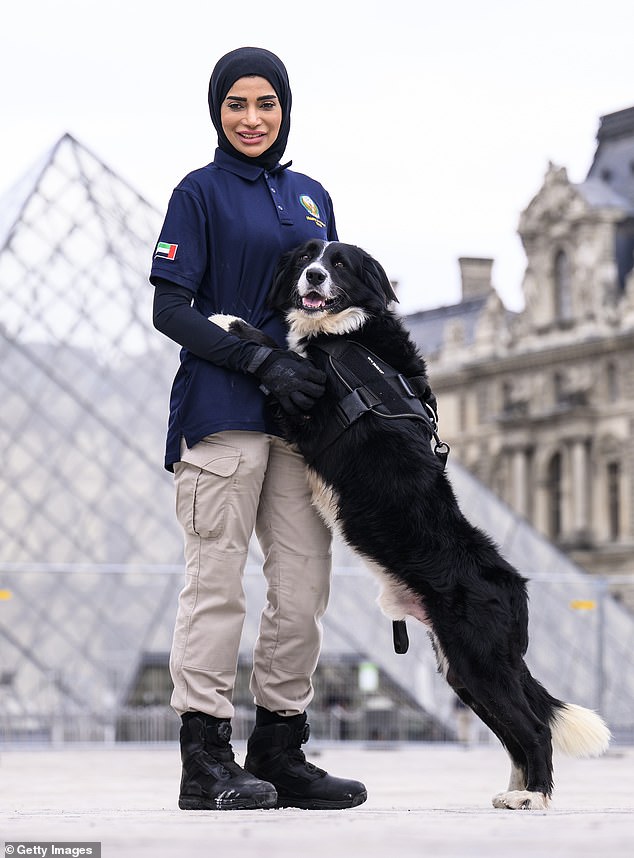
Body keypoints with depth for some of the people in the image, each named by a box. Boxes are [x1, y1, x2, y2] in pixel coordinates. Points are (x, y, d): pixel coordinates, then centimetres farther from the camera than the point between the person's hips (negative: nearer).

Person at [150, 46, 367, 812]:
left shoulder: (311, 197, 18)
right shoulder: (201, 191, 1)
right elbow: (169, 309, -6)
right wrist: (262, 362, -16)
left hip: (300, 412, 6)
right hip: (221, 409, -6)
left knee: (303, 584, 4)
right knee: (217, 581, -8)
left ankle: (280, 751, 13)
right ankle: (205, 761, -5)